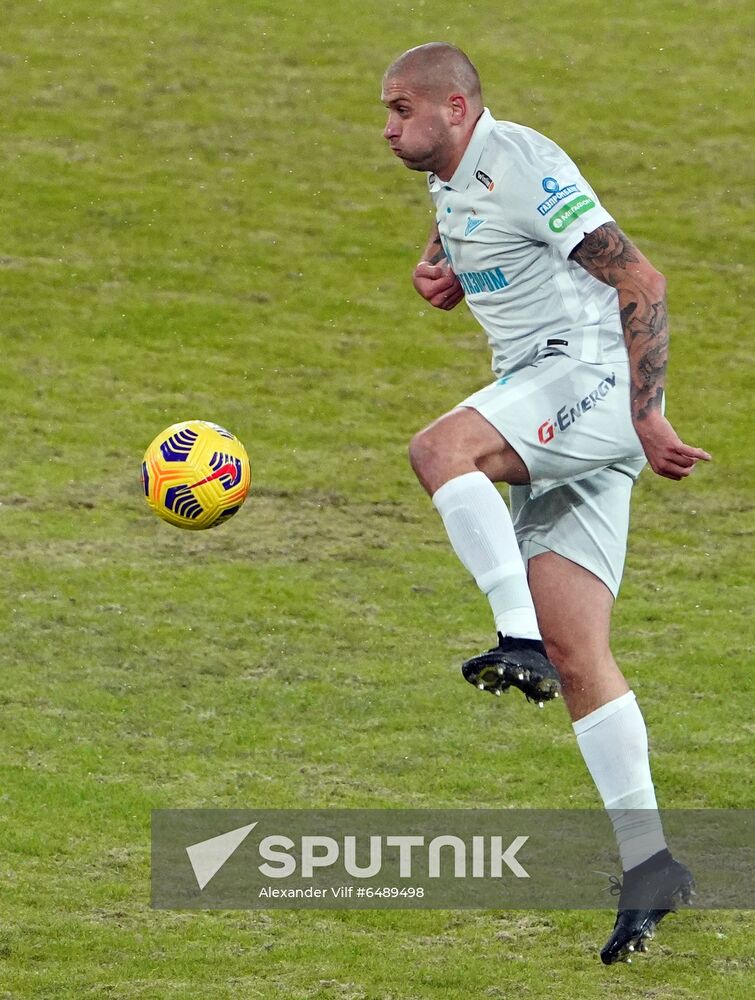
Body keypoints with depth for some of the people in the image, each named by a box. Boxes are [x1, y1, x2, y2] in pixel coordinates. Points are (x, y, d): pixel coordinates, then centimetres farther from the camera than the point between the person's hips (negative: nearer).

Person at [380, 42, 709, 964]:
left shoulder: (524, 168, -12)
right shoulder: (453, 180, 17)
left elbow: (641, 282, -16)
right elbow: (450, 255, 38)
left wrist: (644, 418, -20)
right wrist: (436, 273, 12)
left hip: (592, 377, -9)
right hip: (552, 422, 9)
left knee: (439, 449, -33)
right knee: (576, 654, 1)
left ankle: (520, 639, -33)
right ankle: (647, 861, 1)